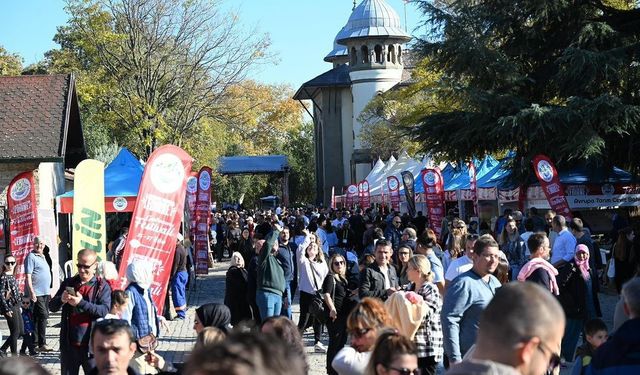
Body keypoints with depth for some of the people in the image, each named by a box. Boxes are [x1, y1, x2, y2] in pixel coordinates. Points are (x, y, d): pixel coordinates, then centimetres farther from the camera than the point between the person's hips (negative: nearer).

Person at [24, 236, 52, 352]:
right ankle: (42, 344, -13)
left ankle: (35, 342, 17)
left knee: (43, 316, 10)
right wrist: (32, 292, -22)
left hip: (45, 292, 9)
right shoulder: (31, 257, -8)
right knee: (43, 315, -14)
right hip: (37, 293, -9)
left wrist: (49, 291, 25)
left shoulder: (42, 257, 19)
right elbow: (28, 276, -15)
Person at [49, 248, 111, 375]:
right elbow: (52, 307, 6)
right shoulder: (68, 283, 10)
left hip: (91, 345, -3)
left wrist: (82, 303, -24)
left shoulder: (102, 286, -1)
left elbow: (105, 311, -14)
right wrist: (61, 300, -16)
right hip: (69, 344, 3)